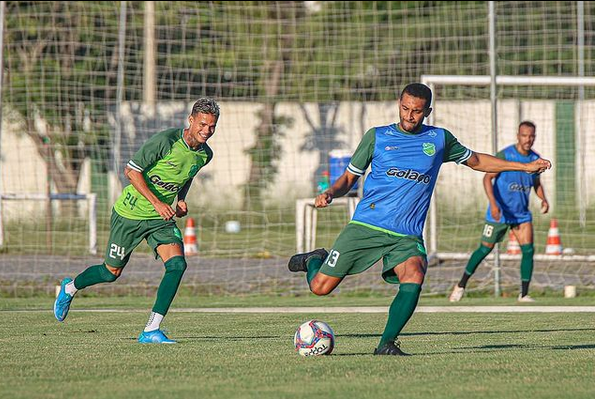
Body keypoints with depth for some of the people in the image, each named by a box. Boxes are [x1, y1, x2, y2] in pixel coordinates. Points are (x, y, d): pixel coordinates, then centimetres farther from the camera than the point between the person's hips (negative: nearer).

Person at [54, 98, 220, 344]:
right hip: (130, 213, -5)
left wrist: (181, 200, 4)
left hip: (161, 220, 5)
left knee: (177, 264, -18)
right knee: (112, 272, 8)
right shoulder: (165, 141, -24)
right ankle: (70, 288, 39)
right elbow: (132, 171, -20)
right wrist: (157, 203, -25)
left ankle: (151, 331, -14)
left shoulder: (205, 154, 0)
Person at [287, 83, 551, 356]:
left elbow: (475, 160, 26)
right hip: (366, 226, -1)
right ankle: (315, 260, 32)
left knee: (414, 278, -30)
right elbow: (350, 177, 11)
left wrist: (525, 167, 24)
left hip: (407, 234, 1)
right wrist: (329, 194, -10)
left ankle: (387, 344, -18)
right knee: (320, 287, -4)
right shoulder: (377, 137, 6)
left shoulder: (439, 139, 10)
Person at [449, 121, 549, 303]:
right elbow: (488, 178, -17)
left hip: (521, 213, 4)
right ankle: (461, 286, 19)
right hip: (499, 212, -4)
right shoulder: (505, 155, -15)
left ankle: (524, 295, -4)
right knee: (485, 249, 3)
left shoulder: (535, 159, 2)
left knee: (528, 250, -10)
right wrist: (493, 203, -29)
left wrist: (543, 199, -2)